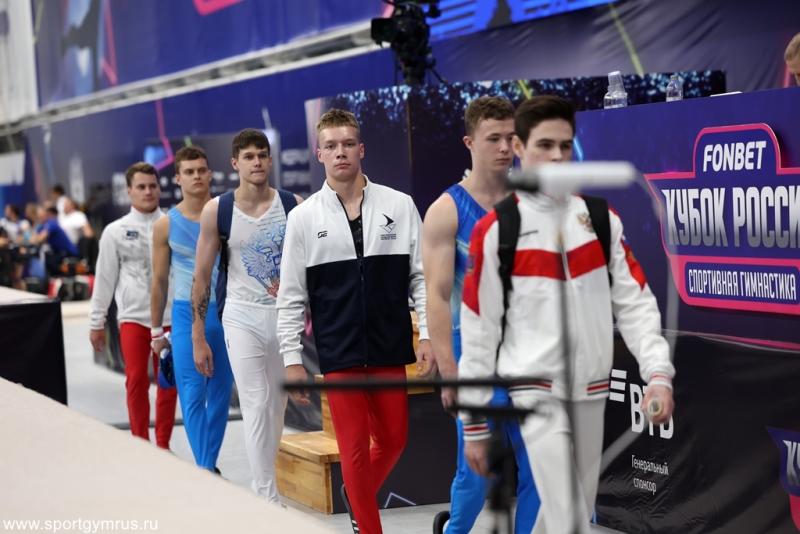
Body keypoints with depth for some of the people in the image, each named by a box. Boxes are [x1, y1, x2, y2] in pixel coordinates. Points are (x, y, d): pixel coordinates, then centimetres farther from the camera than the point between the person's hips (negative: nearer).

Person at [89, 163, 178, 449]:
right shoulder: (115, 231, 4)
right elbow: (105, 279, 7)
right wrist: (97, 322, 7)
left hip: (170, 315, 0)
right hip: (133, 316, 0)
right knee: (136, 380, -3)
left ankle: (163, 444, 18)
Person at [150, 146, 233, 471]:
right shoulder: (166, 225, 1)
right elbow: (160, 281, 8)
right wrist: (156, 330, 10)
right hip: (188, 314, -1)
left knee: (221, 393, 8)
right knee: (192, 396, -7)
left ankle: (210, 464, 20)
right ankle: (203, 469, -6)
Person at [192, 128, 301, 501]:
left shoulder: (293, 205, -1)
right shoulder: (217, 211, -3)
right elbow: (202, 276, 2)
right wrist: (198, 338, 0)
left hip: (286, 314, 2)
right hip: (244, 316, -2)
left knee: (277, 406, 10)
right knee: (256, 405, -10)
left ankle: (263, 487, 26)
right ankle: (268, 501, -9)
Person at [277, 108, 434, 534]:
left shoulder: (400, 206, 1)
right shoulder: (303, 218, 0)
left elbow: (421, 276, 4)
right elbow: (290, 297, 3)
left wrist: (428, 335, -3)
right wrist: (292, 360, 0)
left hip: (391, 350, 2)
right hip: (338, 354, -1)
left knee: (393, 440, 12)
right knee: (354, 448, 0)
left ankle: (359, 498, 40)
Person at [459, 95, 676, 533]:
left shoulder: (600, 217, 5)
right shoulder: (495, 230, -6)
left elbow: (634, 301, 3)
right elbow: (477, 330, -4)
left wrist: (658, 372, -12)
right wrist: (474, 422, -2)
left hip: (591, 387, 5)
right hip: (536, 387, -4)